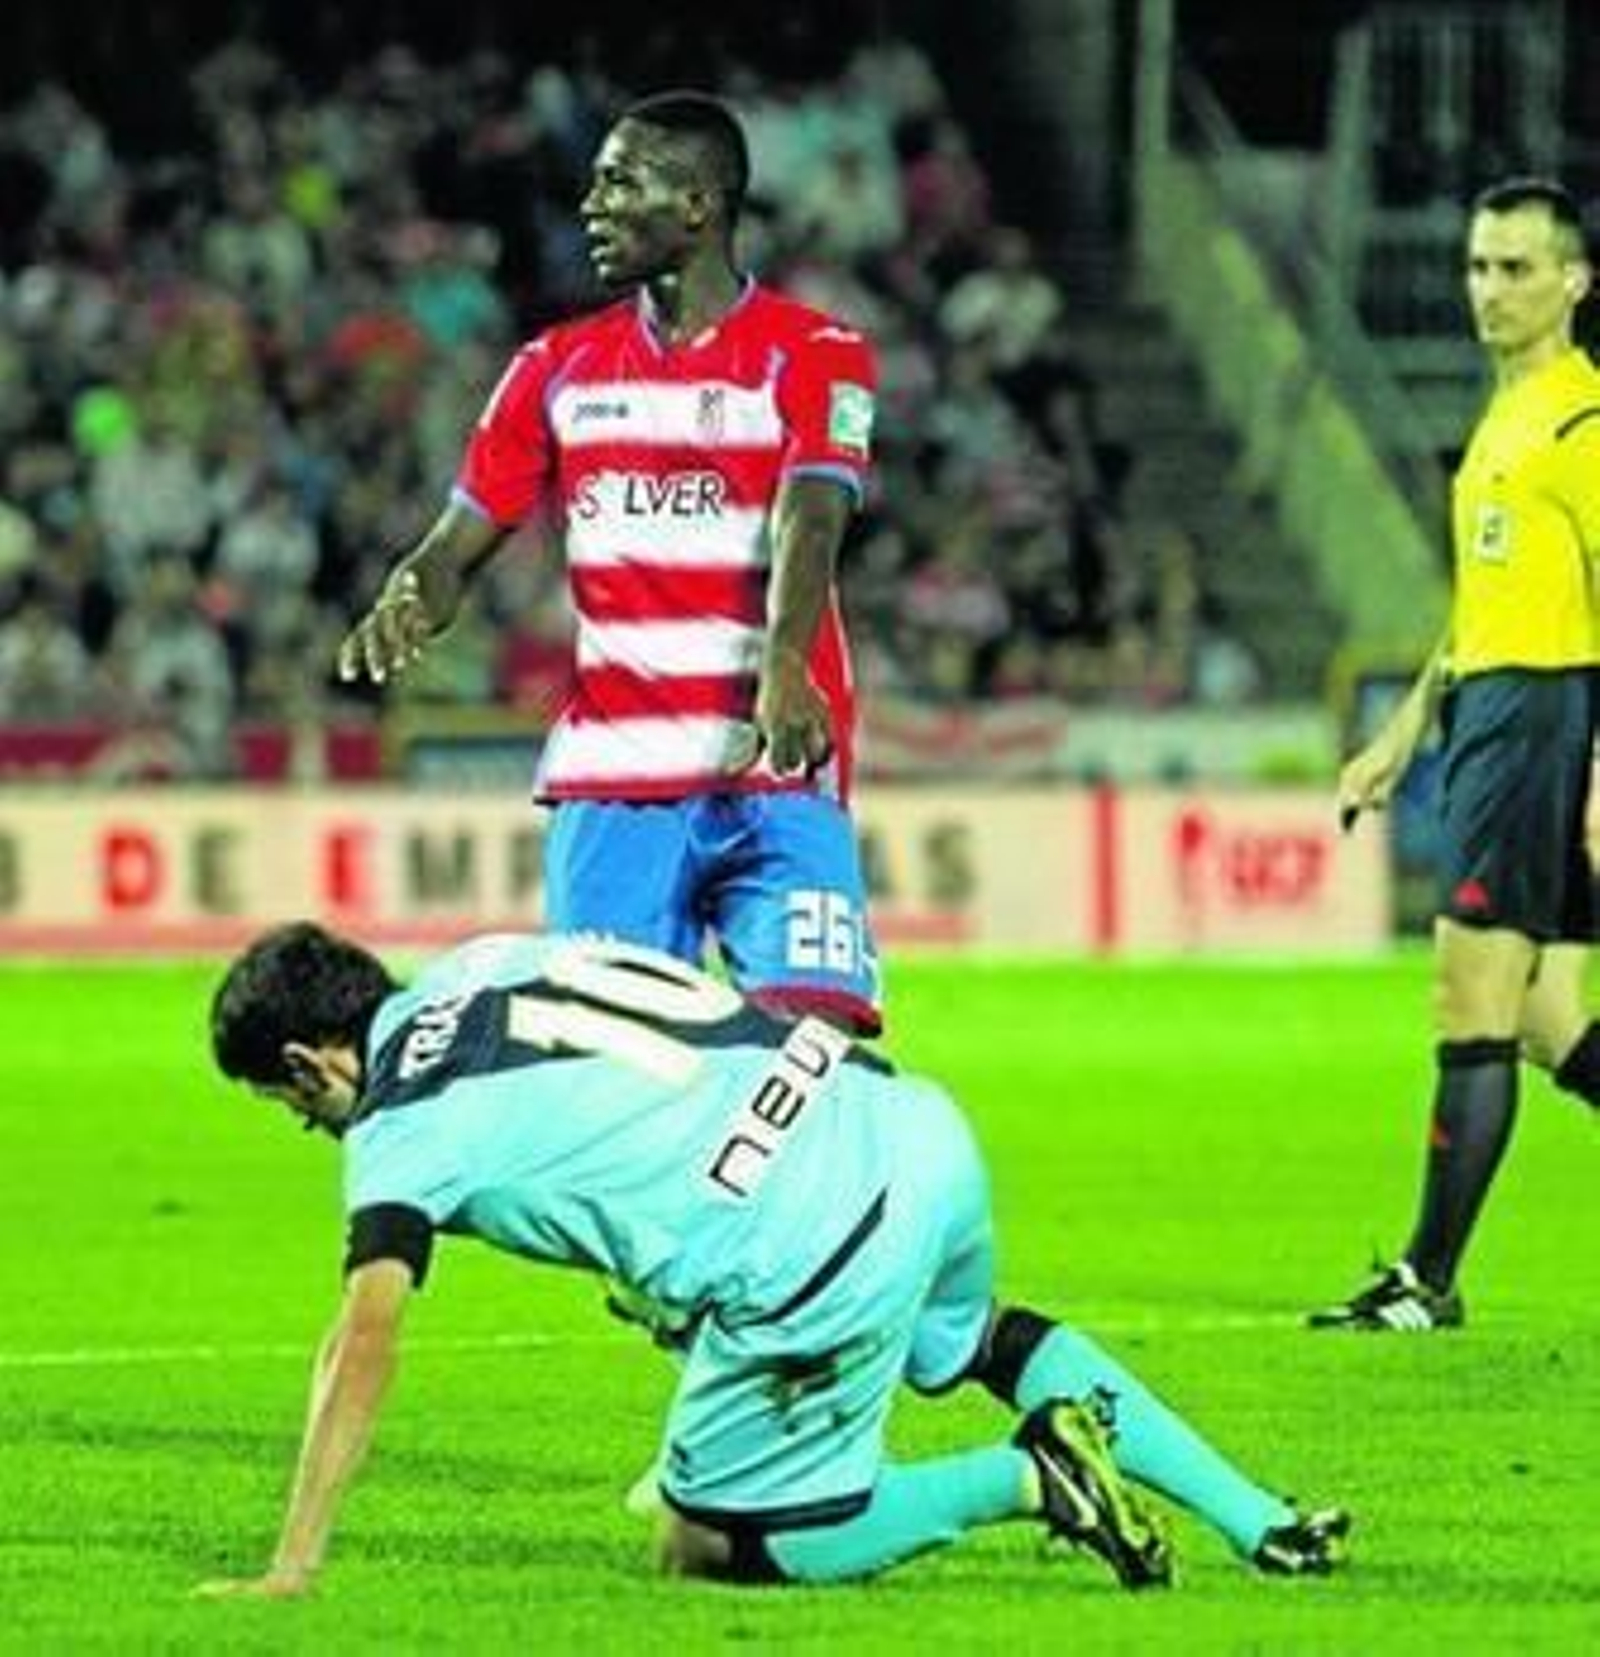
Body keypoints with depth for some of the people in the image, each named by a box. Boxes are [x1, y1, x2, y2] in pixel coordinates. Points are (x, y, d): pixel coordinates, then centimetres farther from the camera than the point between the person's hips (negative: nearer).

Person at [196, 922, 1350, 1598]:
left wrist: (292, 1569, -11)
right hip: (911, 1129, 8)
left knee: (714, 1551, 10)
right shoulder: (489, 959, 18)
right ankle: (1257, 1521, 29)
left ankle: (1027, 1481, -1)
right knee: (979, 1340, 39)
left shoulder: (402, 1129, -2)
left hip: (817, 1257, -8)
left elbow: (367, 1343, -11)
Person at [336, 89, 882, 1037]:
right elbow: (462, 541, 13)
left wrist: (784, 668, -34)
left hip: (774, 776, -4)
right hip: (607, 779, 4)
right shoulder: (559, 369, 15)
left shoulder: (814, 356, 1)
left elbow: (809, 523, -15)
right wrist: (406, 606, -11)